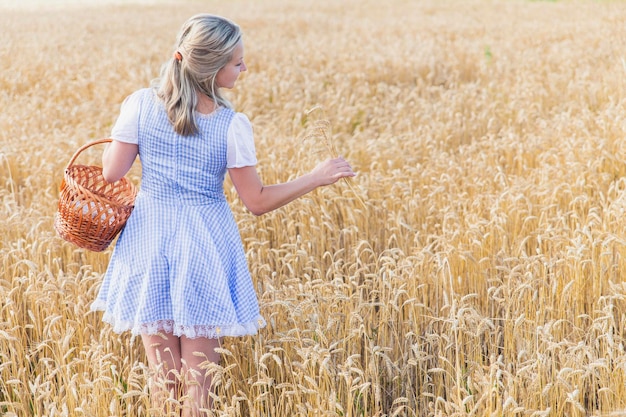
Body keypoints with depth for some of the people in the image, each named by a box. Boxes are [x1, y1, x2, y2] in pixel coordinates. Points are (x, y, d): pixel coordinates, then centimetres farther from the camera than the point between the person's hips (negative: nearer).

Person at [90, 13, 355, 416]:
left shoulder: (140, 104, -10)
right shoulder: (232, 125, -14)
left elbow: (112, 173, -6)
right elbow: (258, 201, -8)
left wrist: (117, 140, 15)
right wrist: (316, 178, 2)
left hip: (150, 236, 2)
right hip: (205, 243, -2)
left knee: (161, 372, 13)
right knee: (199, 373, 10)